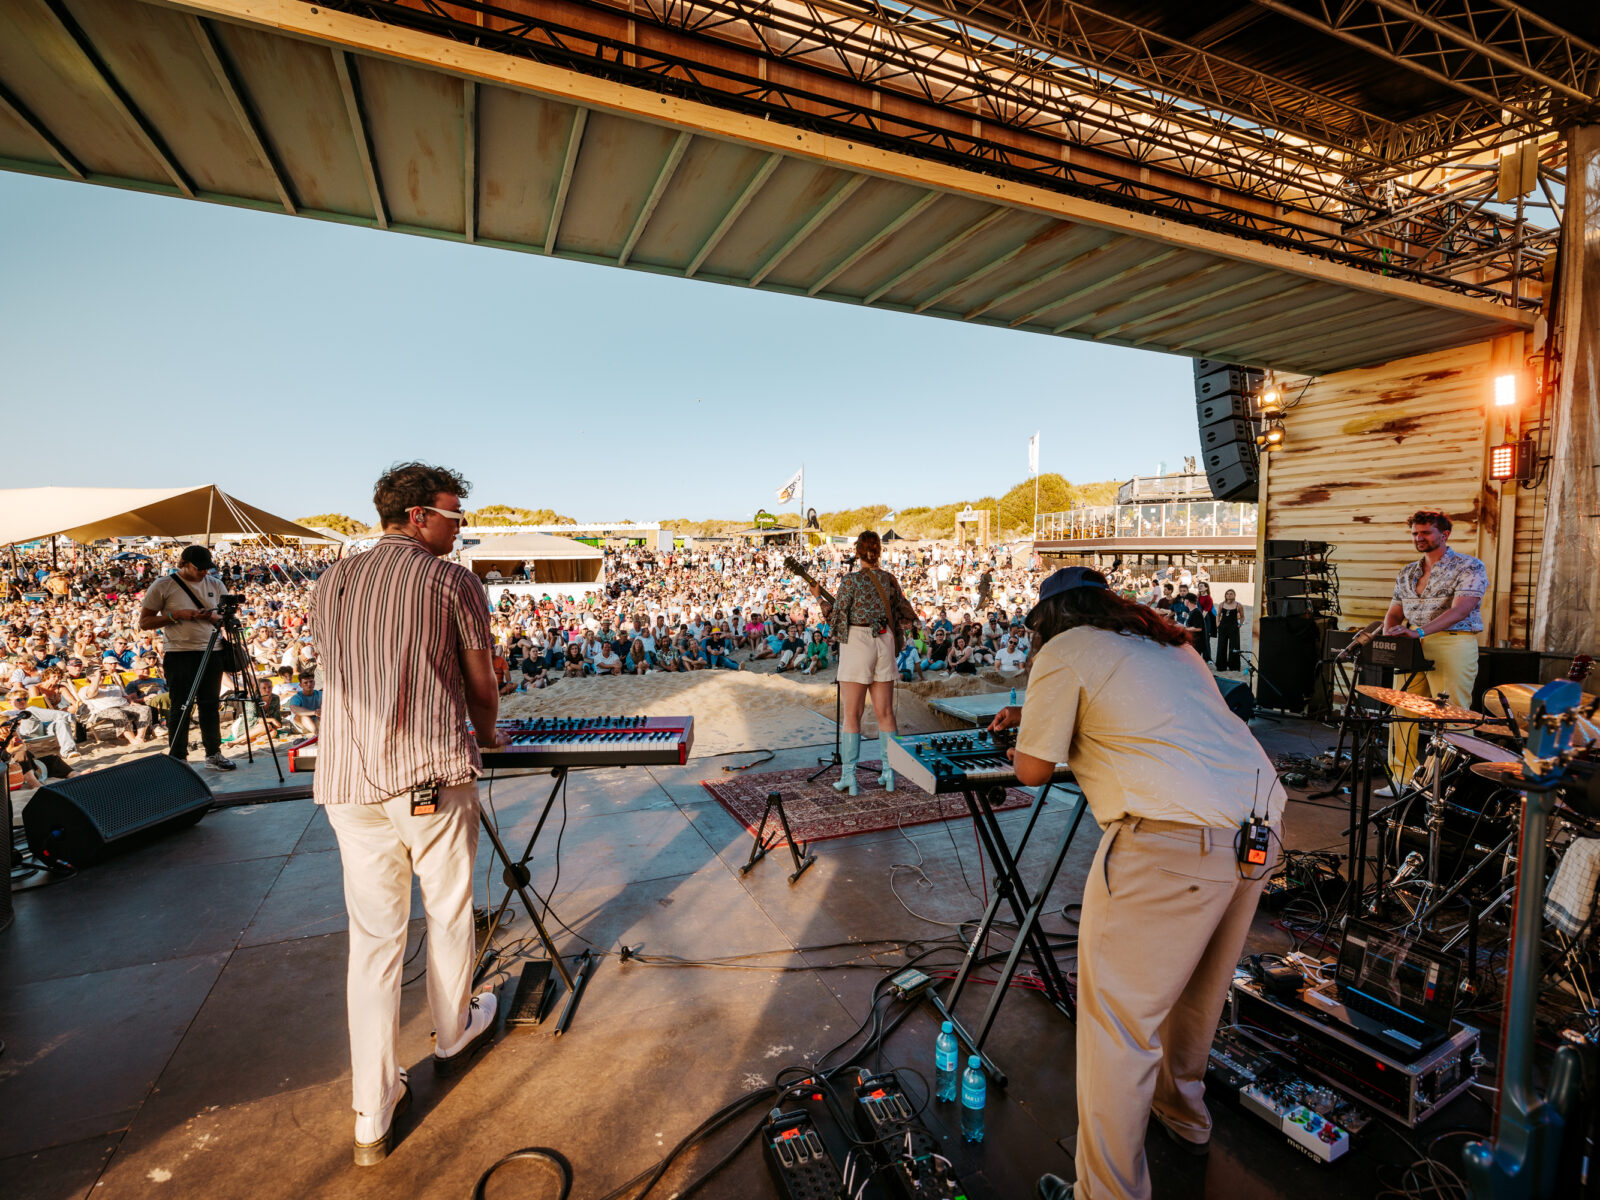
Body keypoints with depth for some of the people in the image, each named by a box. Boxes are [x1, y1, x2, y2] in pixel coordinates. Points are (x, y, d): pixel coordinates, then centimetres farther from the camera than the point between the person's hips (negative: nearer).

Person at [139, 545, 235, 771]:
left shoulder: (215, 585, 9)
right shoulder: (163, 586, -3)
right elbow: (144, 622, -1)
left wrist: (212, 617, -7)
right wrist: (175, 615, -15)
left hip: (212, 652, 4)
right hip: (180, 654, -3)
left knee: (211, 705, 9)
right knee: (181, 709, 0)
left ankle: (213, 754, 18)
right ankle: (177, 760, 10)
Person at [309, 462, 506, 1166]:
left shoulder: (331, 584, 11)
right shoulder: (454, 582, -5)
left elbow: (340, 678, 18)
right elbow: (481, 684, 2)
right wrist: (484, 735, 22)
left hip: (348, 782, 5)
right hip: (433, 776, -4)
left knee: (373, 936, 12)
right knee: (449, 914, 18)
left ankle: (373, 1116, 19)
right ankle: (454, 1035, 41)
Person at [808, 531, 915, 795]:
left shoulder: (851, 580, -9)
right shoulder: (890, 579, 6)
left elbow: (837, 619, -7)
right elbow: (907, 616, 11)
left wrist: (819, 597, 5)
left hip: (857, 644, -4)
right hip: (885, 644, 5)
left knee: (851, 714, 1)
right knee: (885, 712, 11)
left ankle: (849, 777, 2)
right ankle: (889, 774, 16)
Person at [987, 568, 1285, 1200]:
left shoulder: (1063, 653, -1)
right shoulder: (1168, 644, 22)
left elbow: (1032, 771, 2)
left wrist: (1021, 741, 24)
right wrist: (1035, 719, 39)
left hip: (1176, 835, -9)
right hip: (1261, 823, 9)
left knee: (1118, 1020, 4)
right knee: (1198, 988, 27)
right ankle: (1184, 1116, 49)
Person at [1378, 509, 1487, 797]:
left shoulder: (1469, 567, -2)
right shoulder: (1407, 573, 18)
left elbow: (1460, 609, -16)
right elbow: (1394, 613, 18)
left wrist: (1421, 631, -29)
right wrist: (1389, 638, -3)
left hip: (1453, 644, -6)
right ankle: (1402, 779, 11)